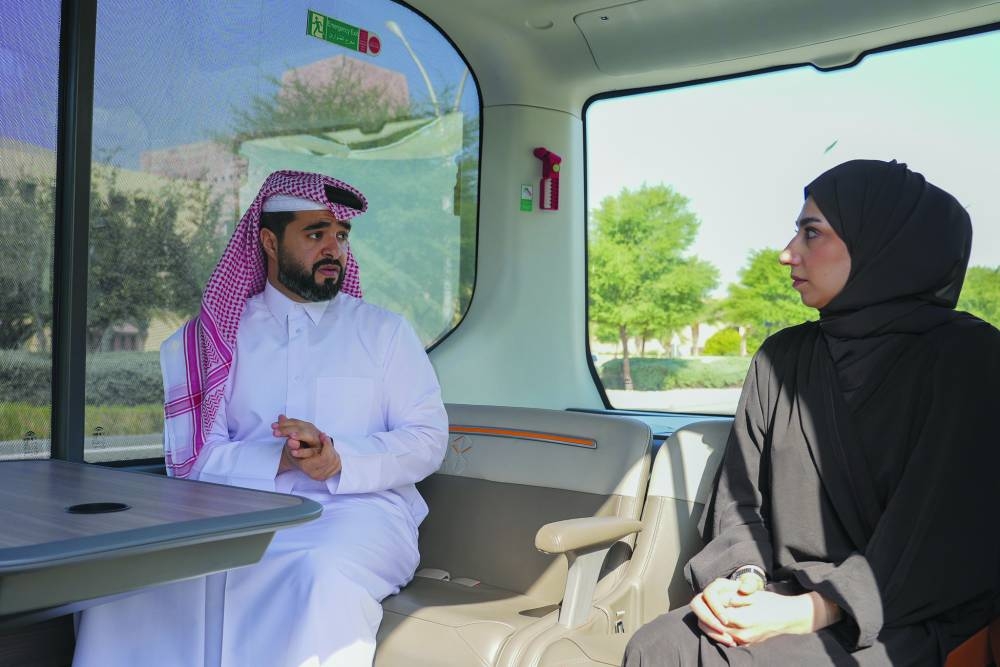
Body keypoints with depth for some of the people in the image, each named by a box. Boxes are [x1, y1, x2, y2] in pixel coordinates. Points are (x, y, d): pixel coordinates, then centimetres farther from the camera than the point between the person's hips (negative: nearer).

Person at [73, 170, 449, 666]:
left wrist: (340, 462, -15)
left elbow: (427, 438, 3)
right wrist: (279, 460, -17)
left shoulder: (384, 331, 11)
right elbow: (193, 456, 2)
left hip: (357, 504, -1)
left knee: (323, 576, -36)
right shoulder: (218, 337, 12)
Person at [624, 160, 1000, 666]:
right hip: (789, 596, 5)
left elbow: (952, 534, -13)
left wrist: (805, 614, -20)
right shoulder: (783, 357, 8)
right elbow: (739, 492, 8)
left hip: (902, 623, -4)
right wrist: (743, 577, -13)